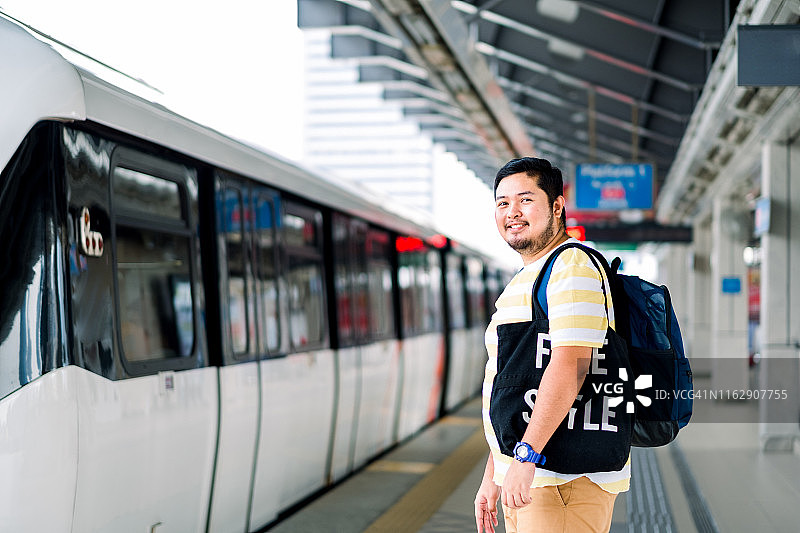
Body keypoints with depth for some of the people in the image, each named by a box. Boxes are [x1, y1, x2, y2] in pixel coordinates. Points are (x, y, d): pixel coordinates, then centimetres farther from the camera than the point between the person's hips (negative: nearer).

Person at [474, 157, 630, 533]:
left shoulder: (572, 267, -11)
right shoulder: (523, 280, 21)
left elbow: (570, 365, -23)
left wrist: (525, 456, -27)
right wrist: (491, 477, 20)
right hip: (528, 475, 9)